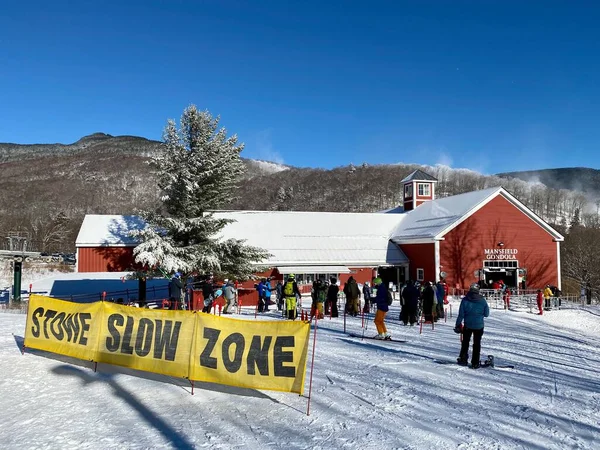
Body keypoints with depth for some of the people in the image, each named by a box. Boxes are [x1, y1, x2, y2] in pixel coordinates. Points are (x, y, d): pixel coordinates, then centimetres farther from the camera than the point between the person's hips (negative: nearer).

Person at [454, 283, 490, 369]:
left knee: (465, 342, 17)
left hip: (467, 325, 0)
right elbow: (486, 314, -1)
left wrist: (458, 325, 1)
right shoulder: (482, 300, -9)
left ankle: (463, 359, 20)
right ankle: (475, 363, 11)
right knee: (477, 344, 10)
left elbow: (461, 314, -8)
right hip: (479, 326, 0)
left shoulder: (465, 300, -10)